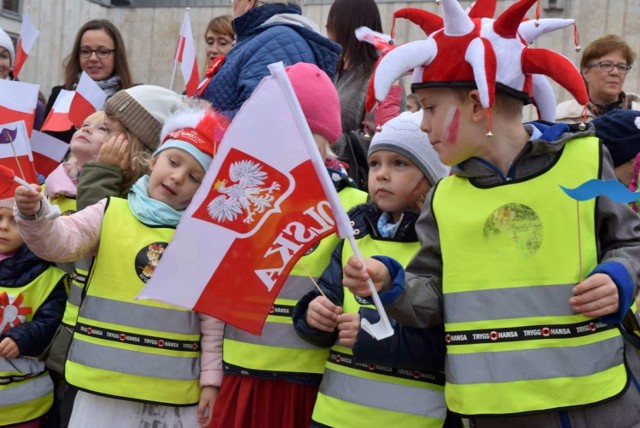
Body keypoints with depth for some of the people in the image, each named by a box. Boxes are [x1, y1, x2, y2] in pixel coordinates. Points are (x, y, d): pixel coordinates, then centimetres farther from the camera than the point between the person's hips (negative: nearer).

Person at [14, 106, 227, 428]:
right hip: (105, 381, 0)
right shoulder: (111, 212, 3)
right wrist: (33, 215, -29)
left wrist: (211, 379, 0)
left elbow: (213, 317, 3)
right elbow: (59, 242, -9)